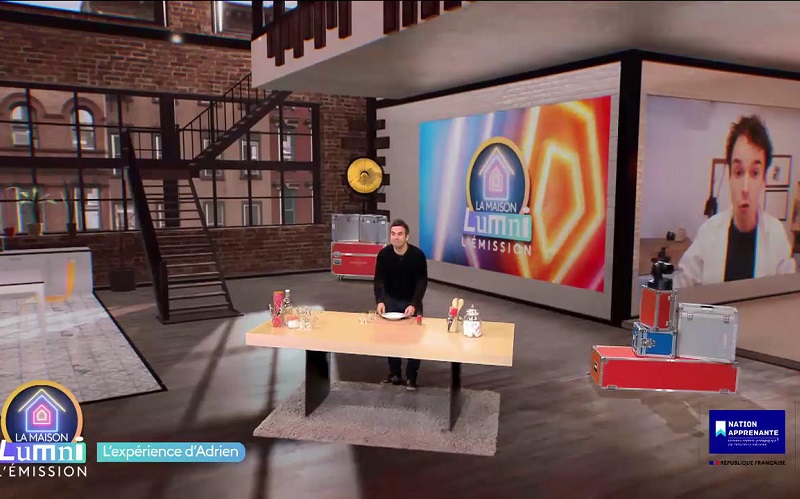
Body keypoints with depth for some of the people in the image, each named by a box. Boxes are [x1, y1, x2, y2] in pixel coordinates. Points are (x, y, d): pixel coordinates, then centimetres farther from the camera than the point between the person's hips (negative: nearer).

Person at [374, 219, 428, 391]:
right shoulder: (383, 254, -15)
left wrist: (413, 305, -31)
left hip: (412, 301, -2)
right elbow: (379, 280, -13)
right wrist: (380, 301, -30)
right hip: (391, 300, 2)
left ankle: (411, 377, 7)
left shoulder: (418, 255, -21)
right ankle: (394, 374, 19)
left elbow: (422, 282, -19)